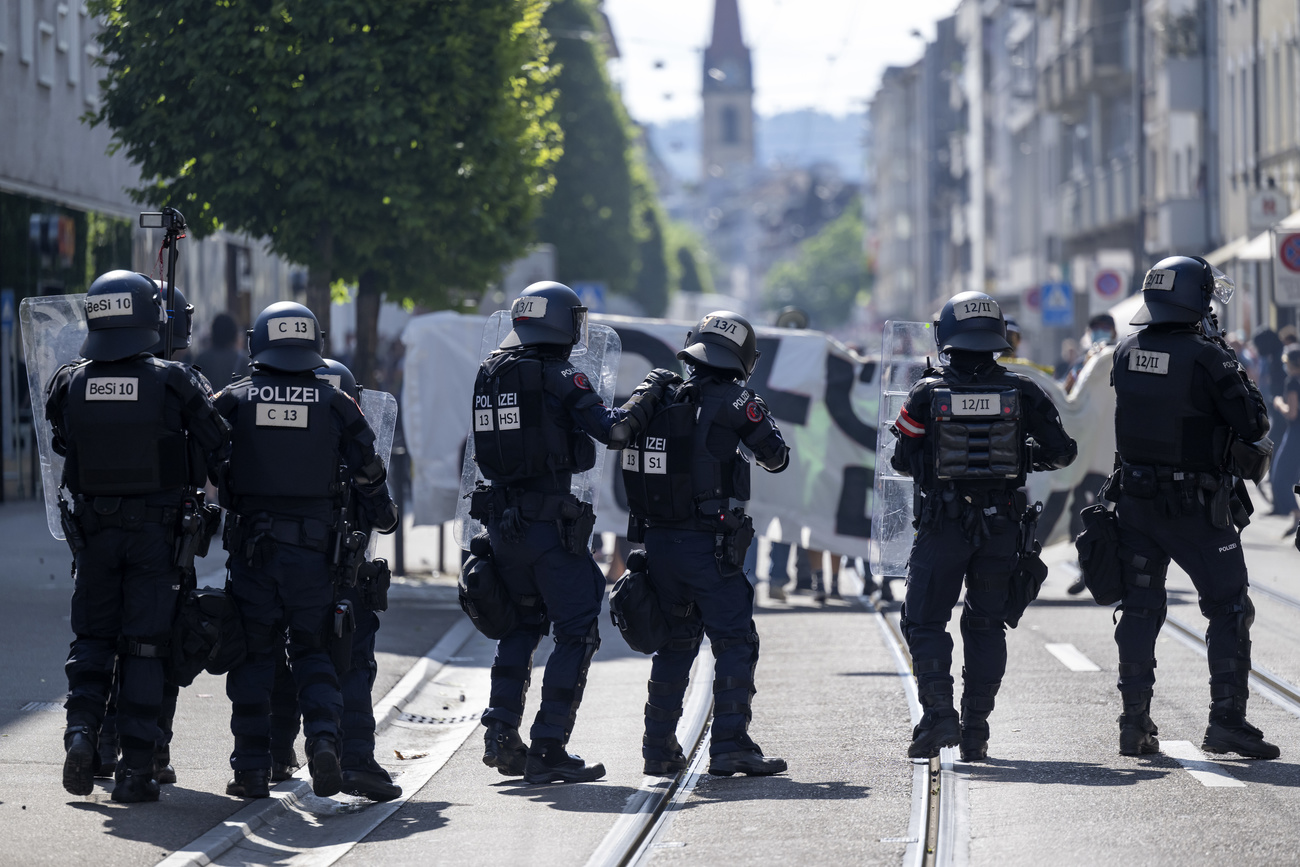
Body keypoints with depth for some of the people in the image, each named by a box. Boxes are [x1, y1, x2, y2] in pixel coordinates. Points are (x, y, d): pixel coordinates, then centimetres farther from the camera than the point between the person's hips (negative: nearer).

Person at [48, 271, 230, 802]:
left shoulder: (68, 385, -5)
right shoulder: (173, 383, -11)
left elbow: (63, 445, 9)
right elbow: (217, 447, -3)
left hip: (92, 529, 2)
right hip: (155, 531, -2)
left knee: (92, 637, 17)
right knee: (144, 645, 4)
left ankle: (82, 727, -6)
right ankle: (135, 768, 3)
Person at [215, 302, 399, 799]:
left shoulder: (232, 401, 1)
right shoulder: (335, 405, 3)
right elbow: (368, 473, 7)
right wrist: (384, 517, 24)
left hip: (250, 547, -1)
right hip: (313, 550, 1)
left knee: (253, 656, 7)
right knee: (313, 654, 10)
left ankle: (252, 769, 7)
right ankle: (324, 737, -13)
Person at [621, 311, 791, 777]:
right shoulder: (734, 401, -9)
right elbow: (777, 458, 2)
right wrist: (759, 422, 19)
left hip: (658, 540, 6)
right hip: (708, 543, -6)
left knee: (674, 642, 16)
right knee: (735, 642, 0)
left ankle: (659, 746, 16)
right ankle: (730, 745, -8)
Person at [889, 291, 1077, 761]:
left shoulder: (927, 393, -6)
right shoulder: (1022, 391, -3)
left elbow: (903, 461, 1)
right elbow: (1062, 451, 2)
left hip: (942, 525, -2)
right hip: (1002, 525, 2)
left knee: (925, 621, 8)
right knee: (986, 624, 13)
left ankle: (939, 713, -10)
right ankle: (976, 731, 11)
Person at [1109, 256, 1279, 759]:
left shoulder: (1126, 354, 1)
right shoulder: (1207, 358, -16)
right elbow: (1253, 426, -12)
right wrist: (1240, 380, 6)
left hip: (1135, 500, 5)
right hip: (1195, 509, -5)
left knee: (1140, 609, 12)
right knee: (1229, 609, 5)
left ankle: (1135, 724, 12)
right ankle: (1226, 719, -1)